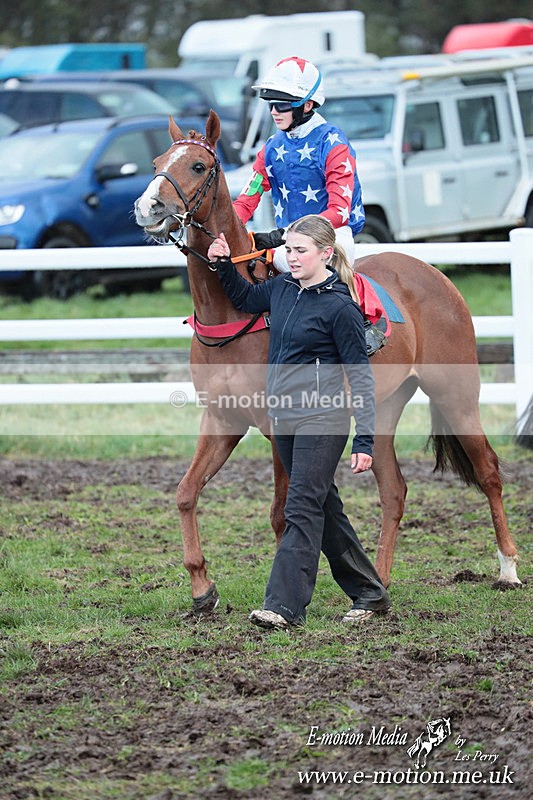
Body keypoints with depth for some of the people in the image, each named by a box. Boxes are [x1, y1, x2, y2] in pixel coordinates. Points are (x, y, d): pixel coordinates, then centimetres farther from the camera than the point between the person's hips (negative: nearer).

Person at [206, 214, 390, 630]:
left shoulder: (339, 307, -13)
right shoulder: (282, 288, 8)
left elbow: (360, 376, -12)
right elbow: (245, 298, 30)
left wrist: (364, 440, -15)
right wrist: (224, 265, 11)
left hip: (321, 420, -8)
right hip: (285, 419, 8)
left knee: (302, 509, -11)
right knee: (324, 508, 14)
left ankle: (285, 605, -14)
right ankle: (368, 592, 24)